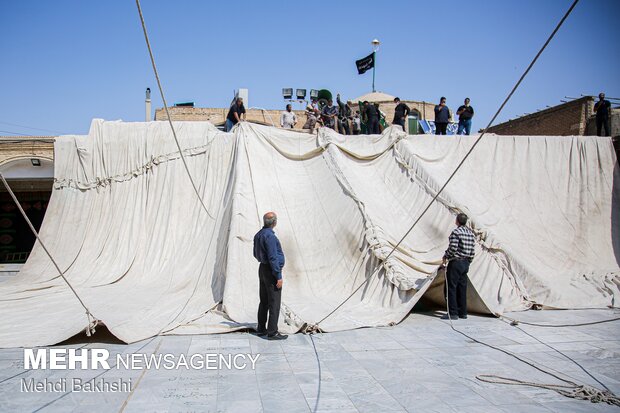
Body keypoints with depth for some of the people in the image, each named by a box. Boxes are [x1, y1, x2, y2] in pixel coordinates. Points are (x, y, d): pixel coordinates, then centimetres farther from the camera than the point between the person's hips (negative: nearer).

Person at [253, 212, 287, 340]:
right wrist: (279, 276, -19)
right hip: (271, 271, -10)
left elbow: (255, 254, 18)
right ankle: (272, 332, -1)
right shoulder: (270, 236, -20)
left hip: (262, 268, 10)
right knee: (274, 303, -4)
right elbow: (273, 257, -22)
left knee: (264, 301, 16)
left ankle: (261, 329, 23)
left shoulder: (258, 235, 9)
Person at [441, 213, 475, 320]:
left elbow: (453, 248, -21)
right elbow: (472, 251, 14)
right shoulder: (470, 233, 11)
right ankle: (463, 312, 17)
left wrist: (446, 257, -5)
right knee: (462, 288, 13)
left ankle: (453, 313, -5)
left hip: (456, 263, -8)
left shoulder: (456, 232, -13)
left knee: (452, 287, -4)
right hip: (465, 263, 8)